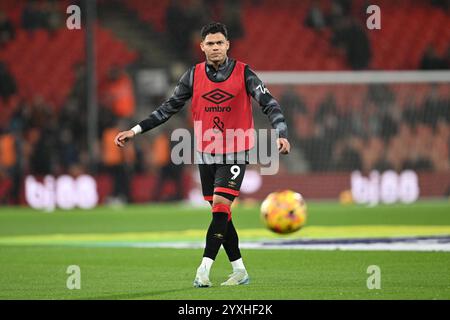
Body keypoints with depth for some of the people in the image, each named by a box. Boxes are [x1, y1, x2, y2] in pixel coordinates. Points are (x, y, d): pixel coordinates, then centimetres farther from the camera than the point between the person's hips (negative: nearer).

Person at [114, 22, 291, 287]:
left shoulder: (243, 74, -8)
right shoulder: (194, 76, 1)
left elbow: (270, 104, -13)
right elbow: (169, 108, 7)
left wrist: (281, 134, -29)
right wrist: (135, 131, 4)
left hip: (235, 153, -4)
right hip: (206, 153, 4)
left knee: (221, 204, -16)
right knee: (220, 212, 6)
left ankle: (204, 269, -18)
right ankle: (240, 270, 16)